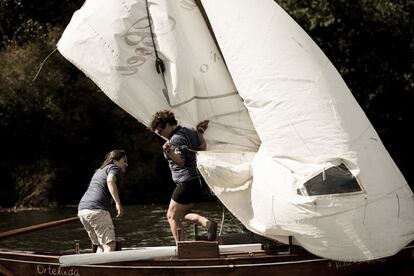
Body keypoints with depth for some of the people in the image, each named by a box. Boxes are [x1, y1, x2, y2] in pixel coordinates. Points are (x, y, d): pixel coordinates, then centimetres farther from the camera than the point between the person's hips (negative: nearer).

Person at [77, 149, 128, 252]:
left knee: (101, 246, 14)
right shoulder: (114, 168, 4)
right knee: (110, 245, -12)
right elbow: (110, 180, -18)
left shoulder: (99, 170, 31)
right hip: (96, 209, -9)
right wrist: (118, 203, -23)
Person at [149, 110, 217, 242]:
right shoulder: (190, 131, 10)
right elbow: (203, 147, 20)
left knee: (172, 216, -1)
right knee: (182, 214, 22)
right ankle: (208, 223, 1)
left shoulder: (177, 138, -17)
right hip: (196, 181, 10)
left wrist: (169, 152, -45)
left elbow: (181, 161, -28)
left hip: (186, 183, -10)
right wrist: (200, 133, 30)